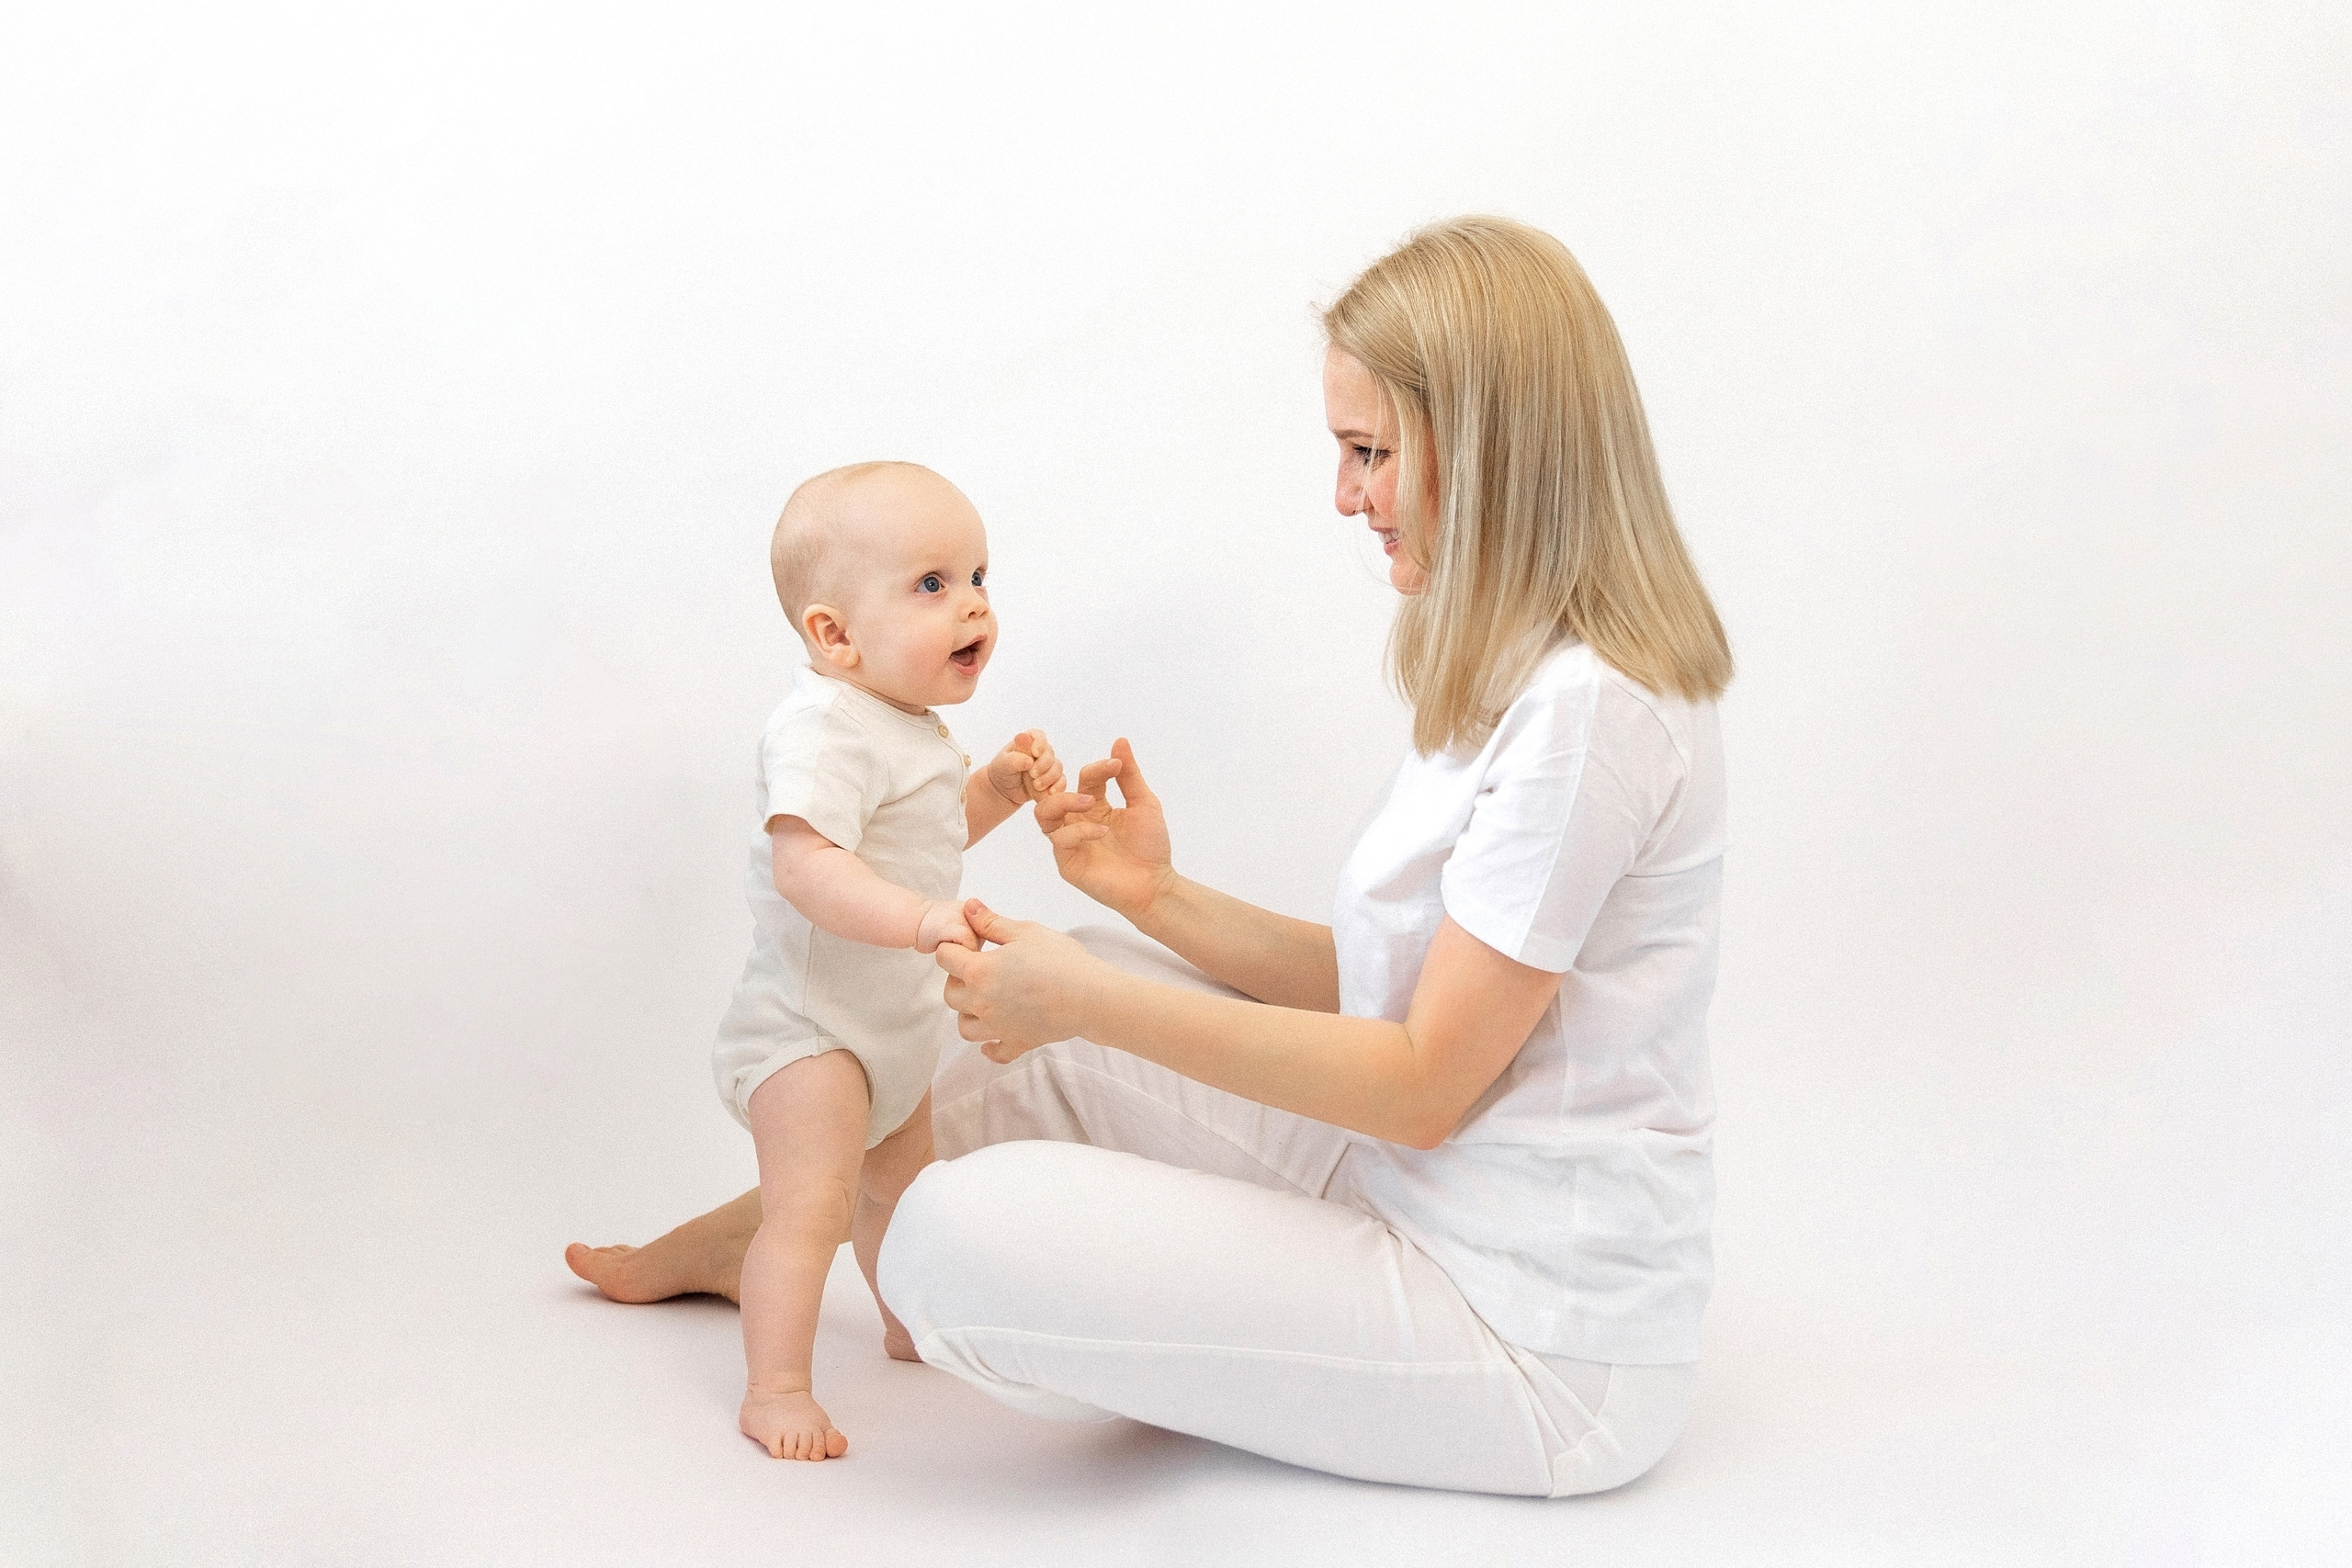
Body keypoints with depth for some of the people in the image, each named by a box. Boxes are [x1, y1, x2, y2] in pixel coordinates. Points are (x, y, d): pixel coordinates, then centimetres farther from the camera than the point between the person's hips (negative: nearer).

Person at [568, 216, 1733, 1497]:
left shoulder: (1585, 713, -22)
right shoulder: (1513, 672, 10)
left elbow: (1423, 1082, -20)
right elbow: (1384, 982, 11)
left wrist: (1091, 1001, -19)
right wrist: (1161, 899, 1)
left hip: (1540, 1345, -10)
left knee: (958, 1239, -21)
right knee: (1058, 1018, 14)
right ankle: (762, 1223, 33)